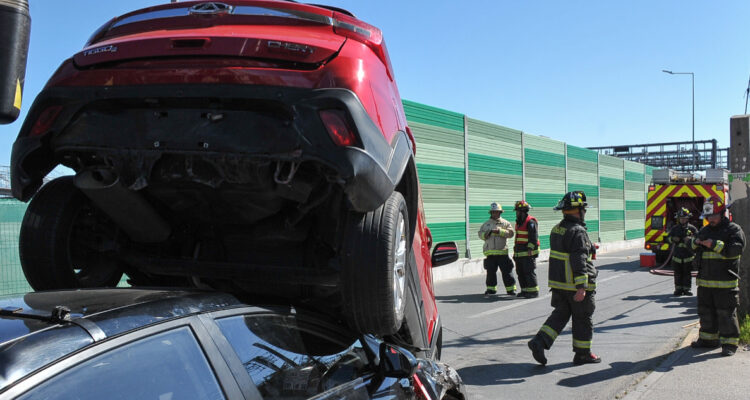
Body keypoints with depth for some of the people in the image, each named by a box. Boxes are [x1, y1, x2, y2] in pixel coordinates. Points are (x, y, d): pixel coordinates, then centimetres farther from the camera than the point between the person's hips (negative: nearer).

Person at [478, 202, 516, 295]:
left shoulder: (505, 223, 7)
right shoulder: (486, 224, 16)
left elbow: (510, 233, -7)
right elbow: (480, 234, 12)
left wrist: (500, 231, -19)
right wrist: (485, 234, -10)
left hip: (502, 252, -2)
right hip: (490, 252, 3)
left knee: (507, 271, -4)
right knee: (490, 271, 6)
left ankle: (510, 288, 4)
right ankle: (491, 288, 18)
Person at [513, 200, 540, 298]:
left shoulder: (530, 222, -11)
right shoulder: (519, 222, 19)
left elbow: (534, 237, -18)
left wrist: (530, 248, -25)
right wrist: (515, 251, 24)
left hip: (528, 253, -9)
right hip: (519, 253, 9)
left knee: (529, 272, -9)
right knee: (520, 272, 10)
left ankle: (534, 291, -4)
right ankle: (525, 290, 18)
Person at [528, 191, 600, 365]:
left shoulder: (557, 229, 9)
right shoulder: (577, 232, -19)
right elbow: (579, 261, -25)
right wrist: (581, 287, -26)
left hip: (558, 282, 8)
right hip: (575, 284, -8)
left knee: (560, 314, 13)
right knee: (583, 319, 7)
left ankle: (539, 341, -3)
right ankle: (582, 354, 17)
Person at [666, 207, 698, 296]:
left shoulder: (692, 228, 3)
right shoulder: (675, 228, 9)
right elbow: (668, 237, 10)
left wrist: (690, 239, -19)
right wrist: (673, 239, -12)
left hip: (688, 255, -2)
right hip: (677, 255, 2)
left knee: (687, 273, 2)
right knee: (678, 273, 5)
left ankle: (686, 289, 11)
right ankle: (678, 289, 13)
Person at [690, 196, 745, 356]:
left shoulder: (733, 229, -3)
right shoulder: (704, 230, 16)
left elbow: (736, 249, -18)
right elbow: (693, 250, 21)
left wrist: (715, 245, -22)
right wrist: (696, 242, -1)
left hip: (725, 282, -6)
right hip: (705, 281, 7)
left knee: (726, 313, -4)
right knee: (706, 311, 13)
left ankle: (729, 344, 3)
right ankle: (708, 339, 25)